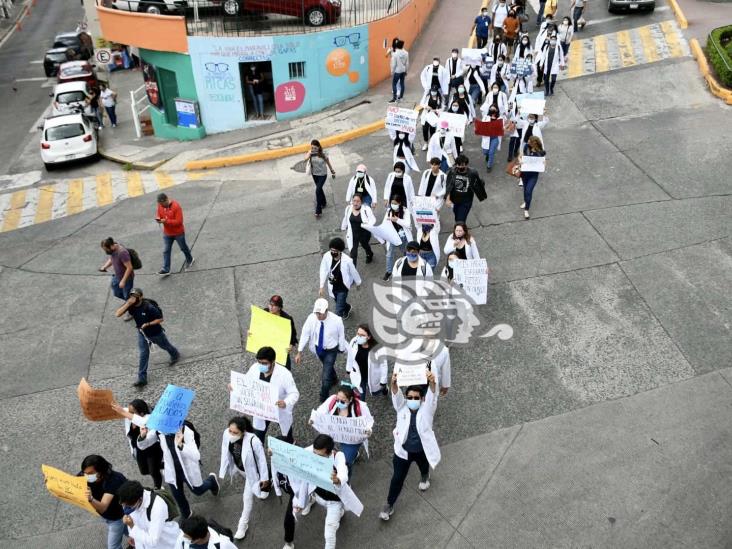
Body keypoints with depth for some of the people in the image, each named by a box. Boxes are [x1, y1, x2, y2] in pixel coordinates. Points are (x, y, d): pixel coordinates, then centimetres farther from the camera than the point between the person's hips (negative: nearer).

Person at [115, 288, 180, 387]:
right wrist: (128, 303, -39)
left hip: (155, 332, -4)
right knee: (143, 354, 5)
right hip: (142, 333, 4)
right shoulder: (130, 305, -18)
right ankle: (142, 379, 9)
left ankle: (175, 355, 55)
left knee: (165, 346, 23)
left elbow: (160, 319, -24)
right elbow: (118, 314, -29)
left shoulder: (148, 307, -32)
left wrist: (148, 324, -33)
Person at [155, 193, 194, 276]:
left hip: (178, 232, -5)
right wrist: (158, 218, -17)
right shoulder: (160, 205, -6)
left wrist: (166, 221, -33)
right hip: (167, 233, 5)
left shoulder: (176, 206, -26)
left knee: (183, 248, 17)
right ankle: (166, 269, 5)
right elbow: (158, 214, 8)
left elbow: (179, 221, -27)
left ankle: (189, 259, 44)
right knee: (165, 251, 1)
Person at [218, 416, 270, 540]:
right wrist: (222, 472, -3)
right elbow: (225, 453, -11)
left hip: (251, 470, -4)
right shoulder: (226, 434, -30)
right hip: (238, 468, 4)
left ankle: (243, 525, 33)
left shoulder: (253, 441, -43)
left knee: (247, 497, 10)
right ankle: (249, 489, 70)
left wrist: (264, 478, -13)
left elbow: (262, 459, -25)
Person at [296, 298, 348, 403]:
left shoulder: (336, 320, -30)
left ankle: (324, 400, 19)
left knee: (325, 377, -4)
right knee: (327, 366, 31)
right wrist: (299, 352, -12)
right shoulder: (311, 318, -24)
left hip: (331, 350, -3)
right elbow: (305, 334, -15)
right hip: (318, 348, 3)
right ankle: (333, 379, 64)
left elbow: (341, 336, -13)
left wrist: (342, 349, 1)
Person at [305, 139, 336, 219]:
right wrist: (310, 152, -30)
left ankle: (318, 211, -3)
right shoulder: (311, 154, -11)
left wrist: (332, 172, 4)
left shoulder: (323, 154, -19)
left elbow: (328, 163, -5)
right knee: (319, 189, 22)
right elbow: (305, 159, -27)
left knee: (317, 191, -12)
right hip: (315, 174, 5)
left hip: (322, 175, -4)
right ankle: (324, 203, 49)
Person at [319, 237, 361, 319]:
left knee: (339, 310, -3)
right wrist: (322, 287, -8)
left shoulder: (347, 260, -29)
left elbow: (353, 272, -10)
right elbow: (324, 271, -10)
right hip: (332, 287, 4)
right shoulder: (326, 256, -22)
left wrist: (358, 283, 7)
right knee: (340, 303, 31)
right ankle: (348, 308, 64)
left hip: (343, 288, -4)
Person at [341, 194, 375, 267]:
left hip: (364, 234, -1)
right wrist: (343, 227, 23)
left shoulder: (366, 209, -23)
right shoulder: (348, 208, -10)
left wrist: (368, 224, -43)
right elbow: (346, 219, 8)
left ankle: (370, 255, 67)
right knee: (353, 252, -6)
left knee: (365, 245, 31)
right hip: (353, 234, 1)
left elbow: (373, 219, -21)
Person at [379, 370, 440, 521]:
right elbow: (396, 395, -31)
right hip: (403, 451, 0)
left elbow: (432, 395, -36)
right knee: (397, 478, 8)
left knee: (424, 468, 30)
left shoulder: (427, 409, -16)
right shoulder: (402, 407, -12)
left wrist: (432, 382, -59)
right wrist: (394, 383, -55)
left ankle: (424, 476, 65)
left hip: (423, 450, 0)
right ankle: (389, 505, 27)